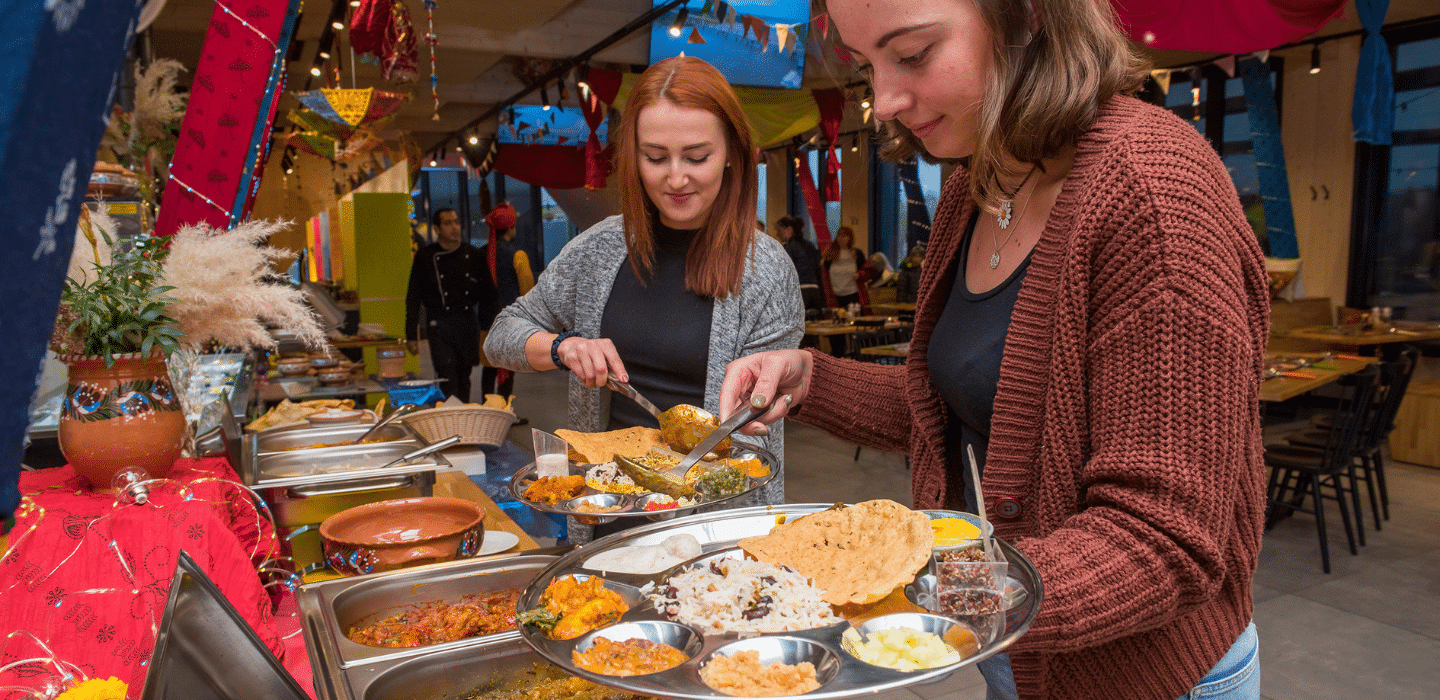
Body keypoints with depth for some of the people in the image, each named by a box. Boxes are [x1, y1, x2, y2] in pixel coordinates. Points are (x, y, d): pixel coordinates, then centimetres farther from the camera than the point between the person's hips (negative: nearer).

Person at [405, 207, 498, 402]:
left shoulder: (473, 254, 8)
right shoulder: (425, 256, 2)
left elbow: (487, 291, 15)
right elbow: (413, 297, 3)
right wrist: (411, 334, -2)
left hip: (468, 322, 3)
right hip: (440, 324, -3)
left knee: (464, 377, 9)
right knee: (447, 377, -11)